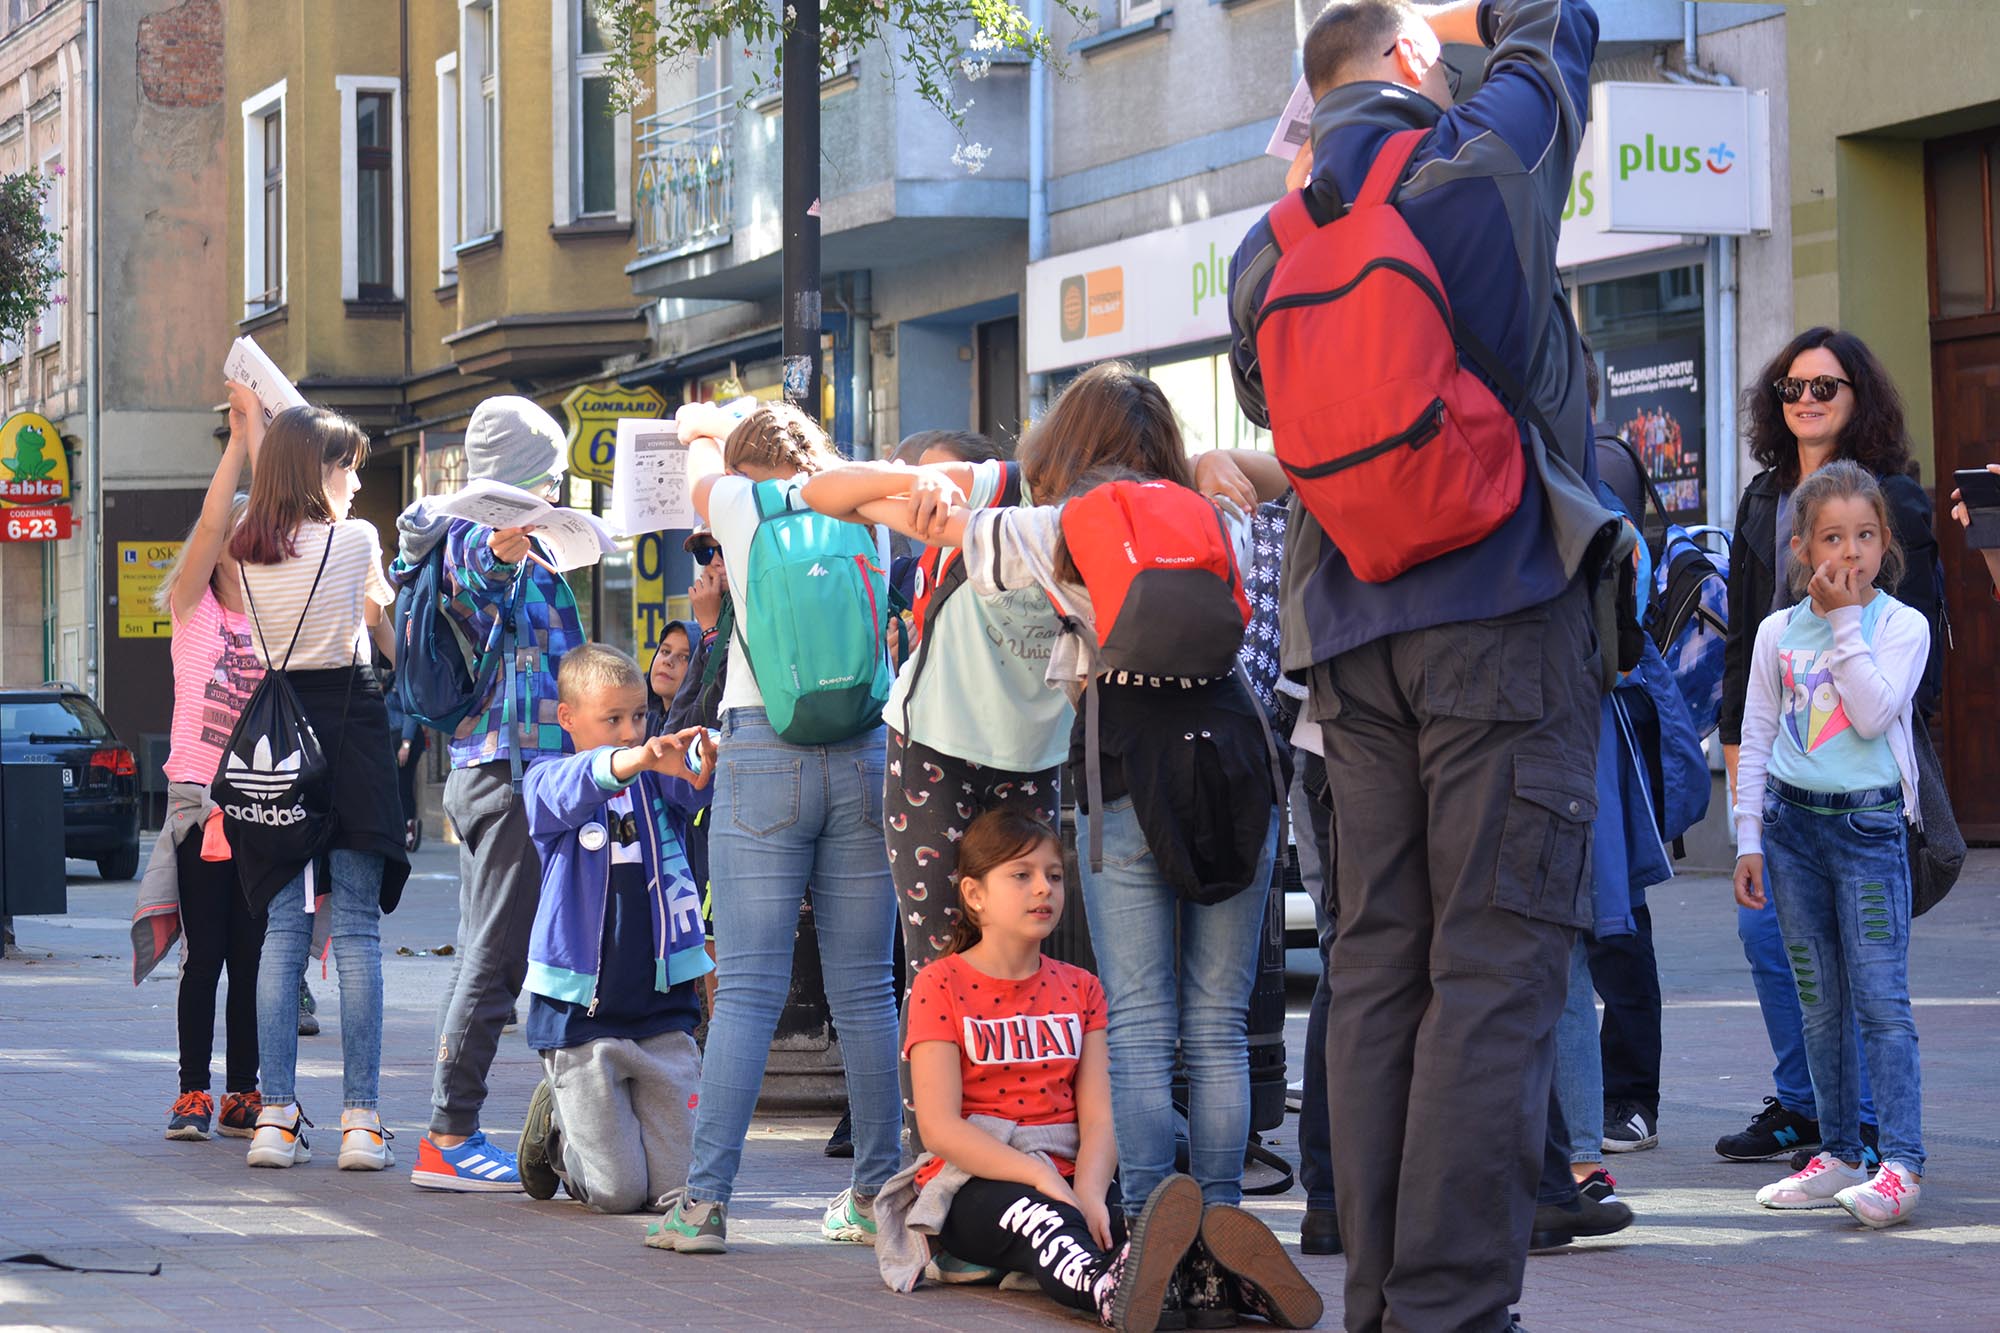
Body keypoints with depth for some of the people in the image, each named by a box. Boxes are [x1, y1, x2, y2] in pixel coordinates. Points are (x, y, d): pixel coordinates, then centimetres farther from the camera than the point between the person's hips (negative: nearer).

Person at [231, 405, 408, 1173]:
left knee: (284, 928, 6)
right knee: (356, 930, -2)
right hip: (349, 732, -4)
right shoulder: (354, 539, -5)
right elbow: (390, 634, 9)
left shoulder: (245, 553, 7)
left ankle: (276, 1116, 2)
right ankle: (361, 1121, -5)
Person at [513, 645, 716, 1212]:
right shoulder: (546, 782, -1)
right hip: (581, 1013, -3)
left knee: (680, 1185, 0)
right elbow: (574, 788, -25)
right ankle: (555, 1124, 27)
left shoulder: (661, 779, 7)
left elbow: (696, 774, -15)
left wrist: (708, 751, -40)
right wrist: (634, 760, -46)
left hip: (662, 1010, 3)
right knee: (617, 1192, -5)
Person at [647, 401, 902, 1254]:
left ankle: (705, 1202, -8)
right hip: (867, 749, 2)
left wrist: (706, 427, 51)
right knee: (865, 990, 6)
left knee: (747, 990, -5)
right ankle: (876, 1195, 8)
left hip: (763, 751, -2)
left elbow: (703, 464, 29)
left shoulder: (740, 504, 5)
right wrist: (774, 428, 50)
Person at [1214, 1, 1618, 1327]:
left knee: (1380, 965, 7)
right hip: (1504, 605, -5)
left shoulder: (1266, 251, 11)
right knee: (1497, 970, -7)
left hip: (1352, 627, 5)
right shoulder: (1483, 161, 0)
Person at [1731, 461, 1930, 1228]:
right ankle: (1838, 1154, 17)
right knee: (1819, 1000, 9)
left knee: (1880, 997, -10)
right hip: (1792, 820, 4)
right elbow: (1756, 740, 11)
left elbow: (1873, 713, -18)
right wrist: (1749, 838, 7)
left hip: (1869, 823, -4)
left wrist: (1846, 621, -14)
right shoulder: (1778, 633, 7)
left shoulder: (1902, 626, -3)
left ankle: (1902, 1163, -13)